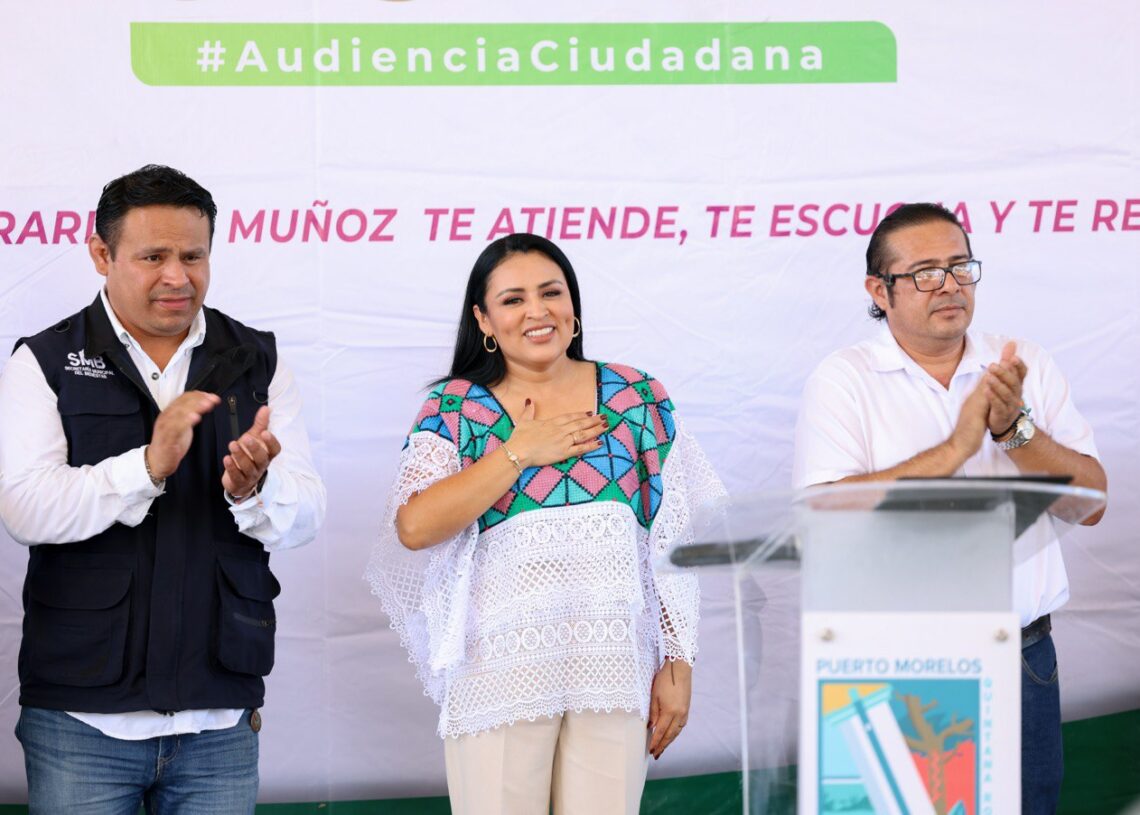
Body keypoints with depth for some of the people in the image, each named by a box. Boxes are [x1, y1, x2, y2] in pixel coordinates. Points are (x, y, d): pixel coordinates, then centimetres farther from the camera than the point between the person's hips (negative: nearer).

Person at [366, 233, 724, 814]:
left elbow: (673, 546, 9)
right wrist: (520, 452, -8)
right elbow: (413, 527, -11)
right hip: (500, 673, -1)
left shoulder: (637, 397, 9)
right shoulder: (455, 407, 5)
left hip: (615, 676, 1)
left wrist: (678, 666, 4)